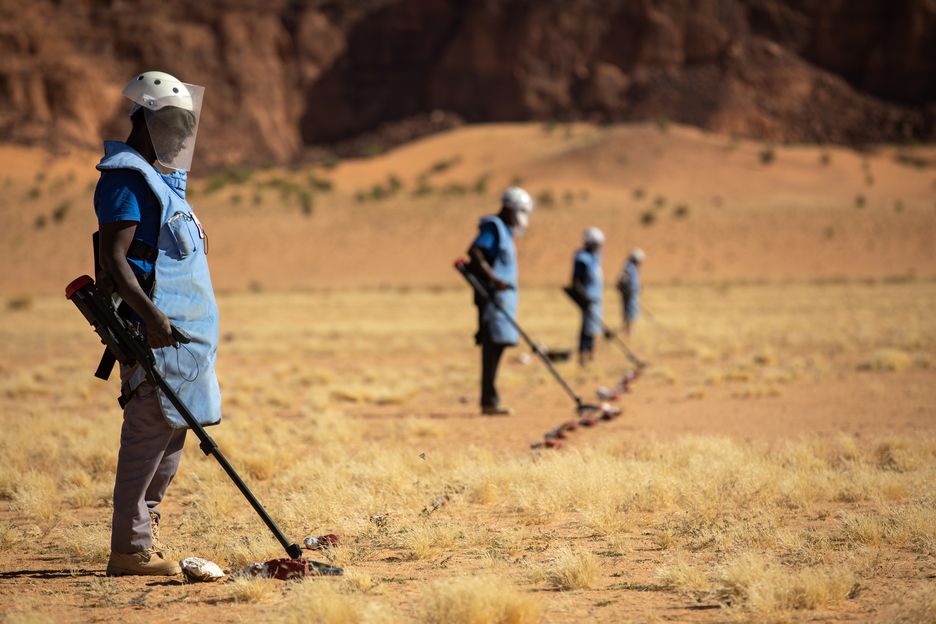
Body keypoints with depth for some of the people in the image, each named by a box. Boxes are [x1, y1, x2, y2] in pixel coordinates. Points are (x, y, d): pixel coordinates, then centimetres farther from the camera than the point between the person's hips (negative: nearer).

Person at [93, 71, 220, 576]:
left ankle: (144, 536, 16)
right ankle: (131, 549, -8)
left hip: (183, 330, 10)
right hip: (155, 328, -10)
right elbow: (113, 258, -19)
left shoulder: (161, 178, 21)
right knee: (149, 431, -10)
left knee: (170, 434, 11)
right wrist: (150, 315, -29)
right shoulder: (126, 178, -10)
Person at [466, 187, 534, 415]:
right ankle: (489, 401, -13)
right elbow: (474, 252, -22)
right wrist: (493, 279, -28)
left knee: (495, 347, 9)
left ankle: (490, 400, 12)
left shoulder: (504, 230, 22)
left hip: (503, 296, 10)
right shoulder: (493, 227, -9)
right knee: (493, 346, -12)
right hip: (493, 296, -10)